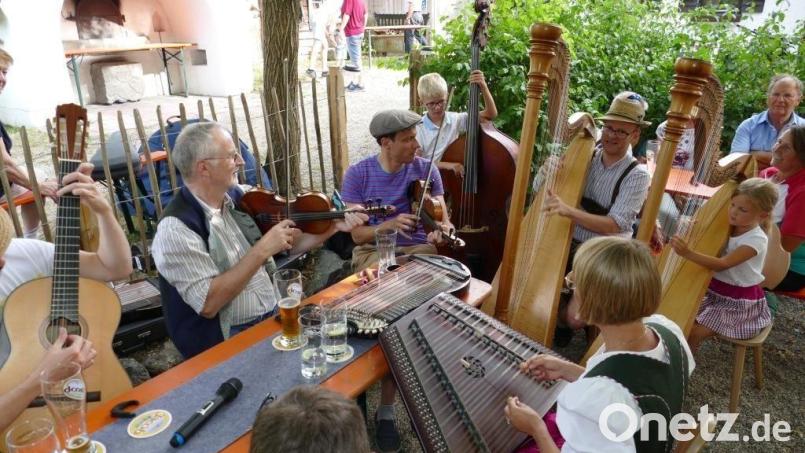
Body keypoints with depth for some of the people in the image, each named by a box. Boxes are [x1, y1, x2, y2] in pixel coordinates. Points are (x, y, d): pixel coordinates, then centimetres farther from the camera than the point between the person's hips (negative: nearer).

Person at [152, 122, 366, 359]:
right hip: (227, 342, -6)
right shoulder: (176, 228, -16)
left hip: (274, 316, 6)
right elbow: (208, 304, -22)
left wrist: (334, 226, -1)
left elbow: (290, 244, 12)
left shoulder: (238, 197, 3)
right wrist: (262, 250, -22)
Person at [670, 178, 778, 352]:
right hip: (714, 292, 6)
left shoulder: (757, 240, -21)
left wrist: (688, 253, -46)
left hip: (739, 302, -6)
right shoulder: (728, 228, -1)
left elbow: (722, 264, -32)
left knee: (693, 333, -15)